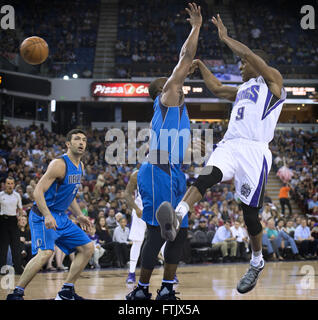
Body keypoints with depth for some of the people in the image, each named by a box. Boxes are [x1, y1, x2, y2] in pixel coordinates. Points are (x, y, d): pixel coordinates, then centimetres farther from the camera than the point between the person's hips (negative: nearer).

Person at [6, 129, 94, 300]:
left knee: (88, 247, 7)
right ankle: (16, 293, -20)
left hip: (61, 217, 9)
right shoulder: (59, 164, -17)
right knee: (45, 252, -28)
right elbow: (38, 191, -23)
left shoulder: (80, 166, 11)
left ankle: (66, 291, 11)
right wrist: (47, 216, -33)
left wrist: (79, 215, 20)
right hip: (43, 216, -9)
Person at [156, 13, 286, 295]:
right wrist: (200, 66, 40)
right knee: (207, 176, -27)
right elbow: (216, 88, 41)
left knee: (250, 213, -2)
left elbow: (249, 53, -5)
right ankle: (177, 218, -49)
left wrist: (225, 38, 3)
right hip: (229, 145, 6)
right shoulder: (243, 90, 30)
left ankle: (257, 263, 18)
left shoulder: (272, 81, 7)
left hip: (254, 151, -6)